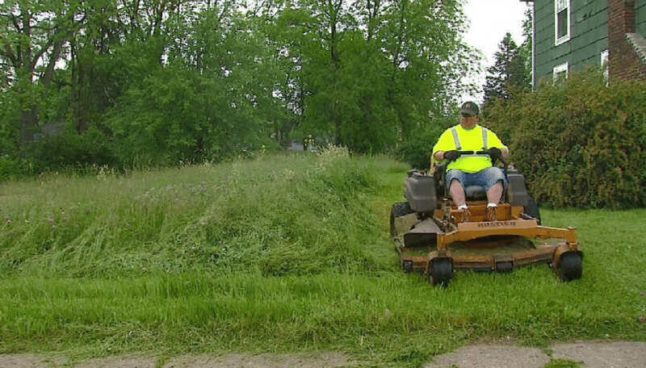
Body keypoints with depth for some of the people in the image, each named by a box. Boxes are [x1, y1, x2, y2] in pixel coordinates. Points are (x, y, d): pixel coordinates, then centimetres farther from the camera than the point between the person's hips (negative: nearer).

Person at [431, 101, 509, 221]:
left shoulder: (488, 134, 24)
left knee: (497, 174, -32)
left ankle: (491, 209, -42)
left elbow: (506, 153, 20)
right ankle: (463, 209, -50)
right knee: (454, 175, -36)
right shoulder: (449, 133, 21)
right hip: (459, 170, -1)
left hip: (483, 171, 1)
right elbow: (436, 154, 11)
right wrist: (446, 154, -13)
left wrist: (499, 151, -5)